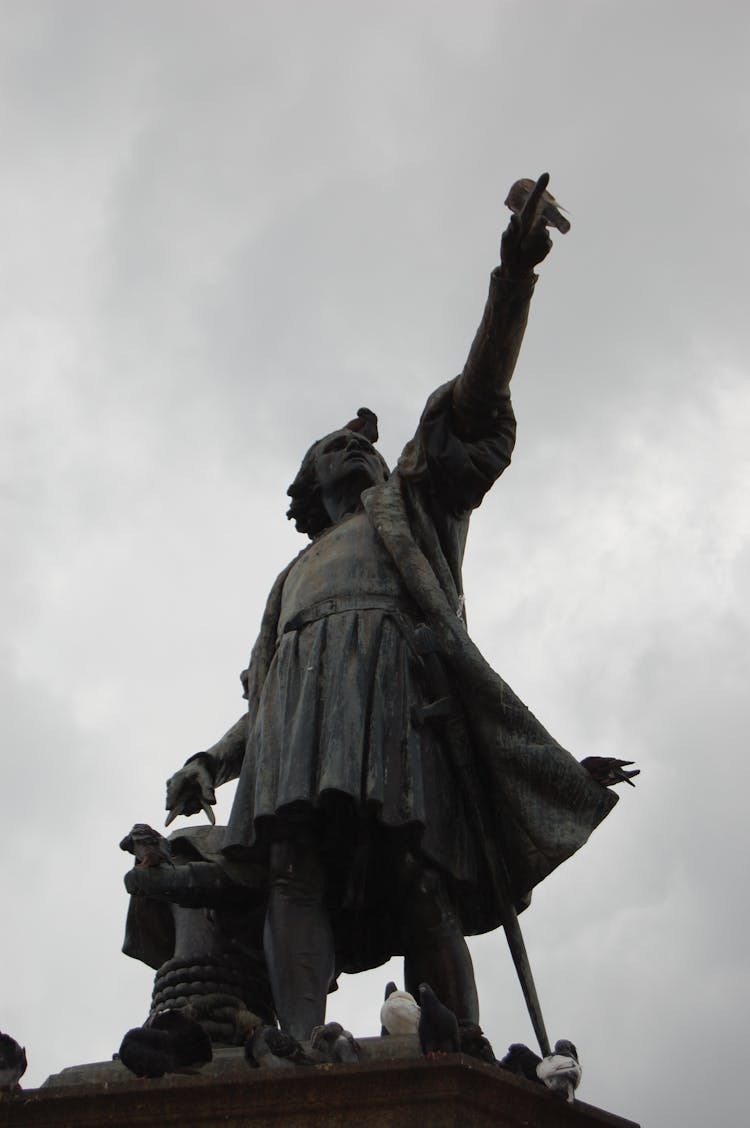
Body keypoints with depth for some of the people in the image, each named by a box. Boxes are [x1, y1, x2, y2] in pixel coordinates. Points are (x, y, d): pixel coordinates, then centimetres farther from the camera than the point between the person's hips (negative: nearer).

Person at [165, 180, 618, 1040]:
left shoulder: (412, 501, 31)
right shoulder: (297, 576, 41)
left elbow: (477, 404, 16)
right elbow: (262, 701, 33)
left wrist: (511, 283, 2)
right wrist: (210, 763, 14)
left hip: (388, 674, -3)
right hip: (303, 697, 4)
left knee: (417, 873, -24)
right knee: (296, 868, -24)